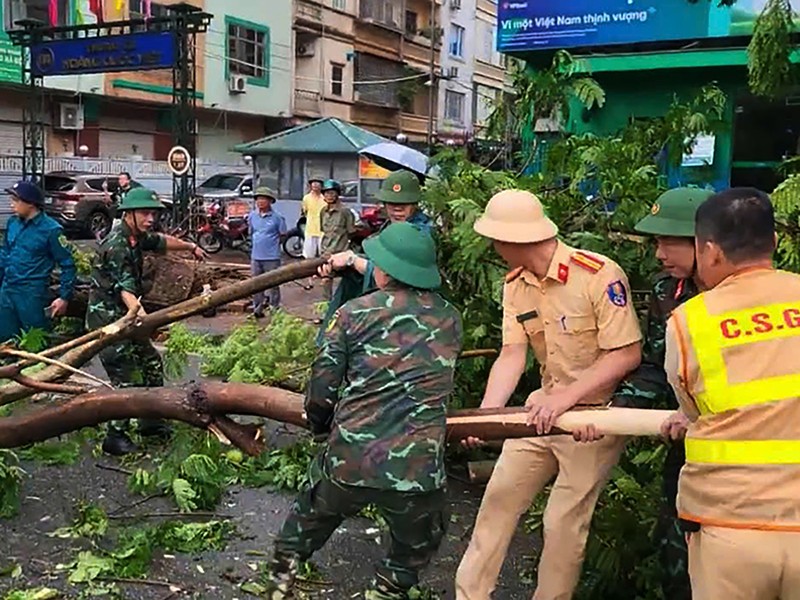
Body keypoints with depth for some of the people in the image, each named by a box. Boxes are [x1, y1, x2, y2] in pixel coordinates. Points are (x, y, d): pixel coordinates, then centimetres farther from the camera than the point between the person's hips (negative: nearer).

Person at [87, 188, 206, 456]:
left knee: (152, 363, 16)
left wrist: (191, 247, 40)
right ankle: (115, 437, 0)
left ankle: (150, 421, 28)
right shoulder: (117, 246, -24)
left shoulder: (136, 237, 5)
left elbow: (161, 241, 28)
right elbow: (126, 290, -34)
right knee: (127, 378, -10)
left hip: (124, 316, 10)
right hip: (107, 318, -10)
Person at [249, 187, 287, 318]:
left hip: (272, 257, -5)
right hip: (256, 256, 5)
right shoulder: (252, 216, 6)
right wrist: (258, 243, 9)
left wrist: (271, 243, -1)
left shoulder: (277, 217, -9)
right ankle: (257, 309, 24)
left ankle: (275, 309, 13)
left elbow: (283, 236, -2)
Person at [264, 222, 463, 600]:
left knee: (307, 523, 31)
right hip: (418, 470, 0)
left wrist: (321, 426, 19)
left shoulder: (355, 313, -1)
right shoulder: (451, 321, 7)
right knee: (415, 550, 30)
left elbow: (321, 388, -2)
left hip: (348, 461, 0)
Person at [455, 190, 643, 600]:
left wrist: (566, 397, -30)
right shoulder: (515, 284, -2)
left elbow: (627, 354, -23)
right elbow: (512, 354, -8)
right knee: (499, 496, 12)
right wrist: (485, 413, -22)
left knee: (564, 521, -2)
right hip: (545, 406, 7)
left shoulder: (600, 275, -24)